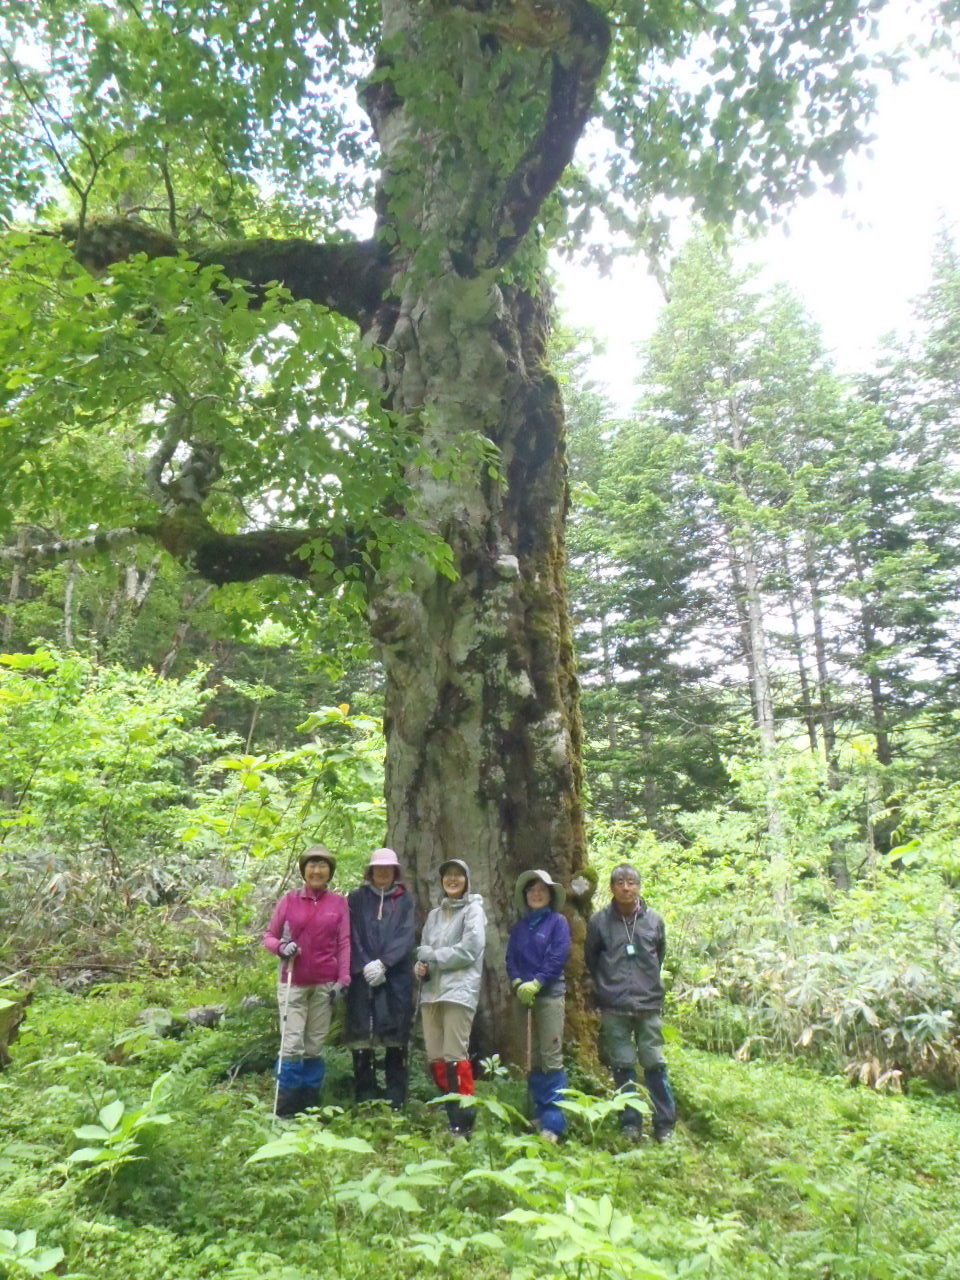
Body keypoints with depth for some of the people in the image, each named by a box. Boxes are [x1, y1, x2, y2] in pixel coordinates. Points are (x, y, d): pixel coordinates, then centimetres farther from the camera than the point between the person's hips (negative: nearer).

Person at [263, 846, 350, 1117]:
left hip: (325, 985, 1)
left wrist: (342, 980, -2)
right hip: (293, 983, 0)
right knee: (292, 1046, -6)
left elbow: (344, 944, 6)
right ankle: (285, 1110, 5)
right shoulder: (289, 901, 6)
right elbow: (269, 936, 11)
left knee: (315, 1047, 5)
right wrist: (281, 947, -10)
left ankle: (310, 1106, 16)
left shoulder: (339, 904, 6)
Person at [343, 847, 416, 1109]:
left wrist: (383, 963, -12)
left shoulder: (405, 901, 10)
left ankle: (395, 1101, 8)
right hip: (363, 978, 0)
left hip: (397, 978, 0)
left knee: (396, 1039, 0)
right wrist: (364, 966, -12)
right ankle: (364, 1102, 8)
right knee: (362, 1038, -1)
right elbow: (352, 937, 2)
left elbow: (406, 937, -1)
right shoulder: (357, 899, 10)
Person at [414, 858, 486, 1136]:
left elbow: (470, 949, -9)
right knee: (435, 1058, 4)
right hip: (431, 991, 6)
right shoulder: (434, 915, 21)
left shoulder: (473, 910, 3)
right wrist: (420, 966, -4)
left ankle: (463, 1124, -1)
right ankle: (451, 1116, 18)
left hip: (459, 991, -6)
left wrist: (433, 956, -5)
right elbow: (424, 950, 18)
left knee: (455, 1057, -9)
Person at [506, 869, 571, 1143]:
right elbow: (511, 959, 9)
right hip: (524, 996, 5)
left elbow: (559, 957, -7)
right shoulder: (519, 928, 15)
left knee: (551, 1057, -8)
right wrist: (518, 983, -9)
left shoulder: (557, 922, 2)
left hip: (549, 994, -5)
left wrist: (536, 983, -13)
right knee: (532, 1059, 8)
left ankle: (553, 1123, -5)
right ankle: (537, 1116, 16)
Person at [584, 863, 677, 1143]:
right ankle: (631, 1123, 19)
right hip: (614, 1008, 0)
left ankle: (665, 1123, 16)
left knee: (655, 1064, 4)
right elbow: (591, 961, 10)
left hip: (649, 1005, 1)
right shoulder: (599, 922, -2)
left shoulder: (653, 921, 2)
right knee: (623, 1067, 6)